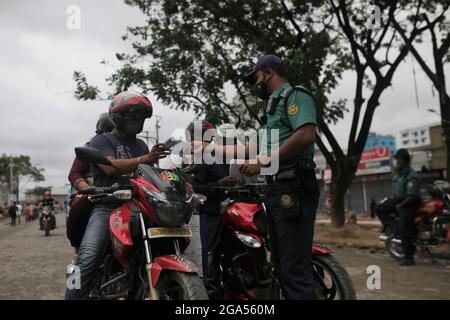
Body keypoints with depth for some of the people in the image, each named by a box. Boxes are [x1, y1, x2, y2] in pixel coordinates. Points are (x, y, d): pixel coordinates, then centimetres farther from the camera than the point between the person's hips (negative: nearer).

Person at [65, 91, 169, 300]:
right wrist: (144, 160, -28)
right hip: (107, 206, -5)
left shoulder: (141, 145, 25)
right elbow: (111, 166, -13)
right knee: (88, 259, -26)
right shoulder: (102, 140, 7)